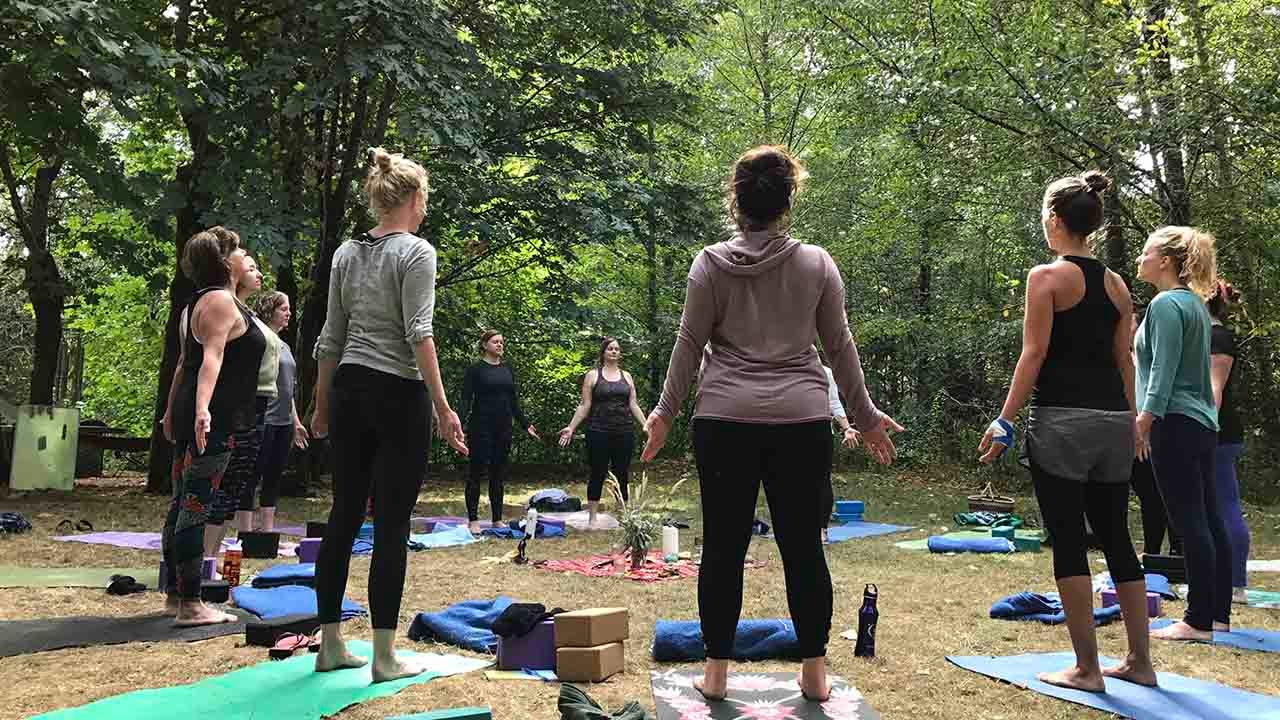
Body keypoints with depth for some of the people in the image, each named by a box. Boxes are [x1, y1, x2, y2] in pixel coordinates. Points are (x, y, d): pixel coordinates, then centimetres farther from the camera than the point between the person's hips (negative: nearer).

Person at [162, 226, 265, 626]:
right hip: (213, 420, -10)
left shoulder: (201, 301, 20)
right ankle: (190, 605, -5)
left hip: (188, 414, 10)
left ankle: (176, 594, 24)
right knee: (196, 507, -9)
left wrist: (173, 411, 31)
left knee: (182, 504, 14)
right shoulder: (221, 300, -10)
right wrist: (202, 408, -35)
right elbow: (212, 357, -24)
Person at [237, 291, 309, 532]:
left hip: (283, 422, 9)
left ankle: (267, 532, 16)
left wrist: (296, 422, 22)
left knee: (273, 480, 10)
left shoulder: (284, 346, 19)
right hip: (263, 420, -8)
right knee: (252, 479, -4)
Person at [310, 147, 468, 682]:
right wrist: (443, 407, -17)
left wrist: (322, 405, 20)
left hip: (348, 392, 7)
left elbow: (331, 339, 14)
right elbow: (418, 334, -17)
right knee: (391, 525, -2)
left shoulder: (346, 253, 12)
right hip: (398, 396, -6)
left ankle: (330, 646, 18)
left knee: (343, 517, 11)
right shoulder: (416, 251, -7)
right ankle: (384, 657, 4)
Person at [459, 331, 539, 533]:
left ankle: (497, 519, 16)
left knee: (498, 475, 9)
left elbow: (514, 400, 17)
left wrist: (525, 424, 15)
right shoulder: (475, 370, -3)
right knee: (476, 473, -1)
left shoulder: (508, 370, 12)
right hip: (481, 427, -5)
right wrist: (461, 423, -22)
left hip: (503, 428, 5)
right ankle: (473, 520, 4)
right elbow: (466, 400, -9)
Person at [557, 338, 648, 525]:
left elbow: (633, 405, 11)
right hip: (598, 432, -3)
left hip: (623, 433, 3)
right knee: (597, 475, 1)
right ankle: (592, 517, 8)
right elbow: (584, 405, 2)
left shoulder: (626, 376, 13)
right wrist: (571, 427, -6)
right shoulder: (593, 375, 3)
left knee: (622, 475, 6)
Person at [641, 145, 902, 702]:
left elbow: (689, 344, 2)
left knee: (724, 546, 6)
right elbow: (840, 347, 8)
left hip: (725, 421, 0)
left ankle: (715, 671, 14)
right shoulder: (816, 263, 4)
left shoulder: (710, 263, 1)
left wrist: (665, 412, 11)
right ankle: (814, 672, 16)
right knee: (803, 546, 8)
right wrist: (865, 415, 17)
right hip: (802, 421, 1)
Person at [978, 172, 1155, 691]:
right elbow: (1124, 361, 13)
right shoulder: (1116, 284, 13)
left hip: (1061, 420, -7)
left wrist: (1004, 420, -10)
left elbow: (1034, 355, -12)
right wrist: (1131, 421, 20)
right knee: (1116, 537, 14)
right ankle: (1139, 662, 21)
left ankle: (1086, 669, 5)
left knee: (1068, 542, 0)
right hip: (1113, 421, 7)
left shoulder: (1047, 276, -6)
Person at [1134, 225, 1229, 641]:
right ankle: (1218, 614, 19)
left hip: (1175, 424, -10)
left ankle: (1199, 621, -2)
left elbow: (1163, 370, -18)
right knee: (1209, 520, 12)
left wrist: (1144, 420, -18)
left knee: (1189, 522, -7)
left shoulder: (1167, 304, -12)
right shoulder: (1195, 303, 18)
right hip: (1203, 424, 10)